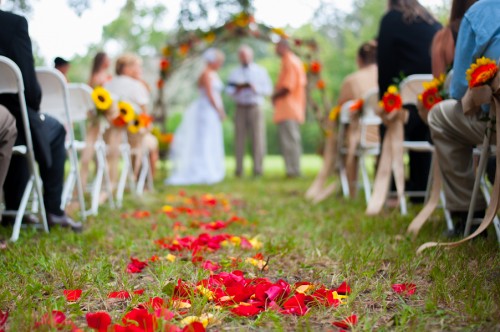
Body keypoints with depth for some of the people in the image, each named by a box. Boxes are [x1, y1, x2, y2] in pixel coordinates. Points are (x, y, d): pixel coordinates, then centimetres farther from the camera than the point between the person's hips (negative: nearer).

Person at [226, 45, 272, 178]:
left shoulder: (261, 71, 11)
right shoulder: (234, 73, 16)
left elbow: (268, 89, 5)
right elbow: (228, 90, 11)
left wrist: (255, 88, -12)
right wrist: (236, 90, -9)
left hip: (255, 108, -1)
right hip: (240, 108, 1)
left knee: (257, 138, -7)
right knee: (239, 139, -4)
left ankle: (257, 169, -5)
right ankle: (239, 169, -2)